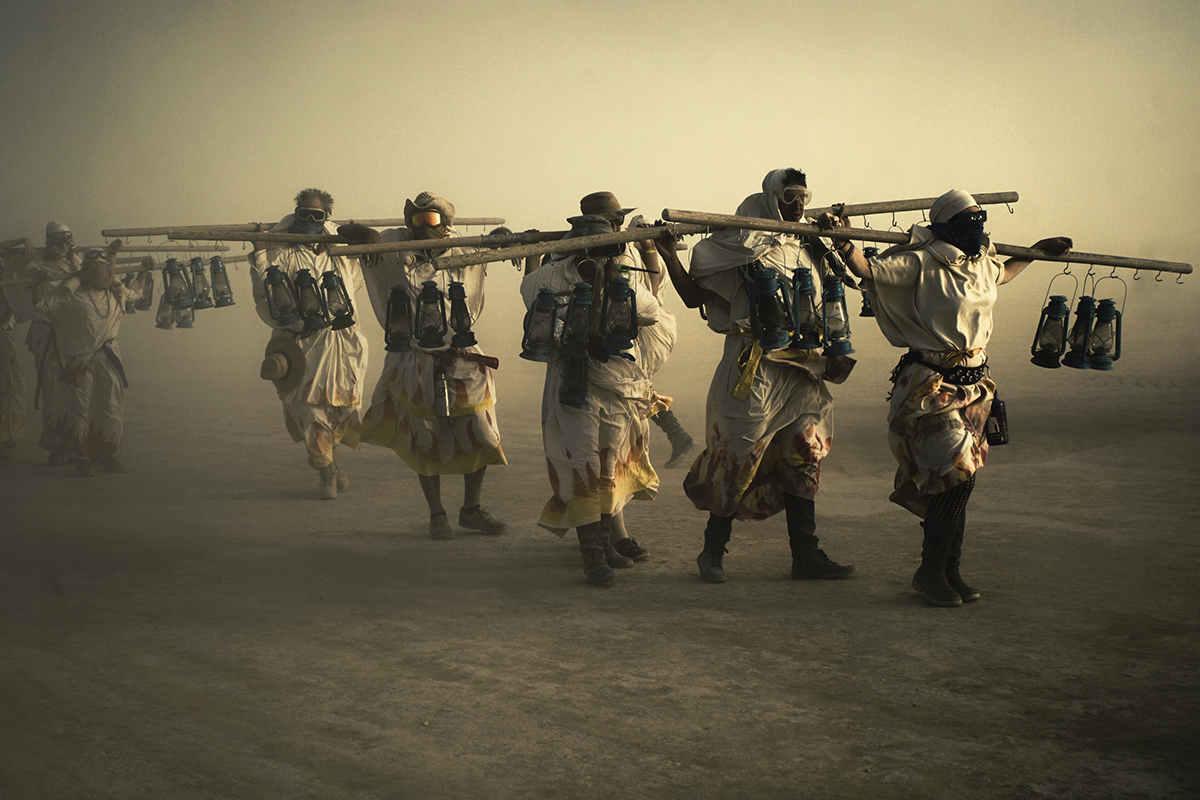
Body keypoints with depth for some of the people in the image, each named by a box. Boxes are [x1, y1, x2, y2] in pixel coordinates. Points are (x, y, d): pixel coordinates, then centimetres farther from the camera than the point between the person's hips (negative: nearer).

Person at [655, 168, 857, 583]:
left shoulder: (811, 250, 15)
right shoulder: (742, 247, -2)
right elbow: (694, 295, -2)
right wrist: (668, 255, -13)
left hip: (803, 370, 6)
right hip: (754, 371, -6)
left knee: (802, 459, 7)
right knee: (739, 460, -3)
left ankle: (806, 555, 14)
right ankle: (712, 552, 11)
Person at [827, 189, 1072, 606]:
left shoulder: (983, 262, 12)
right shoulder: (923, 263, -11)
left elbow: (1003, 273, 36)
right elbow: (868, 268, -17)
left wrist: (1039, 249, 43)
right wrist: (842, 239, -32)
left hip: (972, 384, 8)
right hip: (931, 386, -8)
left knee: (957, 478, 10)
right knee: (957, 474, -13)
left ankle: (950, 571, 20)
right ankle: (930, 571, 2)